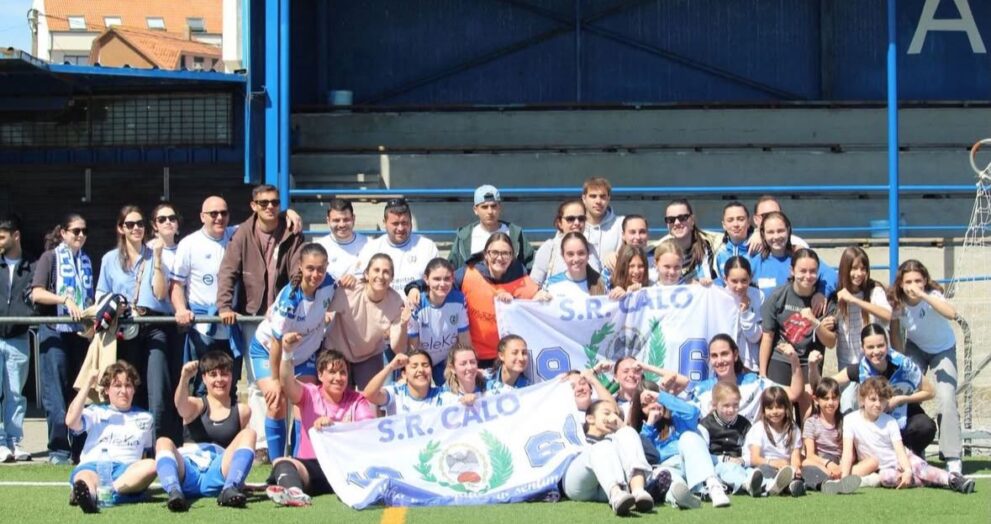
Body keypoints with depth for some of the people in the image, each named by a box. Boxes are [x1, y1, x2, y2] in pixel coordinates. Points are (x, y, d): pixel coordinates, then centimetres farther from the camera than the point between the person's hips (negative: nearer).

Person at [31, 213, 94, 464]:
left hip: (81, 331, 5)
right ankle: (58, 449, -1)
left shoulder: (85, 260, 16)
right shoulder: (50, 257, 0)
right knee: (56, 392, -5)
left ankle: (80, 448, 9)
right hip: (55, 331, -5)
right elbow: (36, 293, -10)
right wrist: (66, 300, -18)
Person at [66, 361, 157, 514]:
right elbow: (71, 421, 2)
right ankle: (88, 496, -75)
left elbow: (148, 453, 33)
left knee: (151, 465, -33)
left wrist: (143, 477, 15)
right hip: (93, 465, -1)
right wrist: (87, 385, 5)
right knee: (85, 476, -38)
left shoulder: (145, 418, 27)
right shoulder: (95, 412, 22)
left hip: (127, 470, 1)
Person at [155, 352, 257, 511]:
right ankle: (174, 491, -51)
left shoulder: (242, 411, 18)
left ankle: (230, 489, -37)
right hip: (187, 475, 0)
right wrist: (185, 378, -31)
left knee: (249, 434, -17)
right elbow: (180, 404, -11)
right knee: (163, 442, -26)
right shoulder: (197, 405, 12)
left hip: (218, 477, 0)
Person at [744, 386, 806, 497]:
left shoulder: (793, 429, 15)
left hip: (786, 470, 3)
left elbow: (796, 456, 3)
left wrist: (795, 467, -24)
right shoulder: (758, 428, 5)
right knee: (764, 468, -38)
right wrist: (773, 463, -29)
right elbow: (754, 459, -8)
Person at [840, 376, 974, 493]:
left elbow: (900, 450, -12)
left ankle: (952, 479, -38)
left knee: (918, 465, -31)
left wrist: (907, 471, -30)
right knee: (886, 477, -35)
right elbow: (847, 452, -12)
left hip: (900, 461, 2)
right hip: (882, 469, -2)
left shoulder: (890, 422, -3)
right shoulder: (850, 420, -7)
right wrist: (844, 478, -24)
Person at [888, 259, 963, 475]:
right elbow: (895, 333, -5)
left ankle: (952, 458, -11)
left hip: (943, 349, -3)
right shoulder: (897, 302, -19)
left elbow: (951, 314, -51)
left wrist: (923, 296, -57)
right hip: (915, 349, 3)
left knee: (947, 400, -18)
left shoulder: (932, 295, -30)